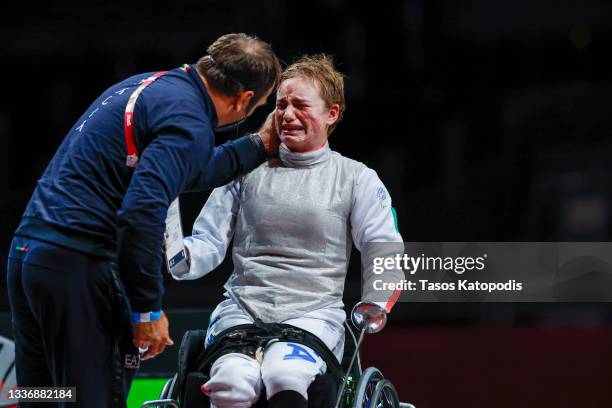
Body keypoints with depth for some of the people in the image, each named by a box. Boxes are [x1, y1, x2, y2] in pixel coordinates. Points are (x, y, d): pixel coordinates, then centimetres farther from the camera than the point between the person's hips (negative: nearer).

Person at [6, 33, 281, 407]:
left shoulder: (151, 84, 17)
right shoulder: (189, 123, -12)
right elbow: (142, 211, -23)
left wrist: (259, 146, 36)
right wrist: (149, 308, -17)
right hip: (78, 264, -10)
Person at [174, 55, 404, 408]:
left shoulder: (357, 179, 11)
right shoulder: (249, 169, 15)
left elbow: (386, 254, 7)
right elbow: (208, 243, 12)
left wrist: (375, 308, -11)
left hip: (314, 312, -1)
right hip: (242, 307, 2)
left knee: (285, 377, -37)